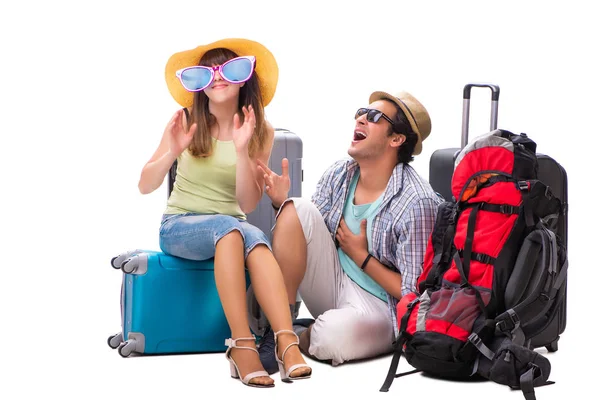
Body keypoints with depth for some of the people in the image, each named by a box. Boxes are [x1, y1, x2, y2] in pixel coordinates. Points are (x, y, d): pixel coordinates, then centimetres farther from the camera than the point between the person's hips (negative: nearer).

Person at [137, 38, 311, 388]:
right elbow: (145, 186, -2)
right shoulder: (186, 121, -2)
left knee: (256, 240, -36)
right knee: (231, 228, -37)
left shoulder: (261, 131, 0)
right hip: (179, 226, -1)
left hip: (232, 228, 2)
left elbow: (248, 206, -8)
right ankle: (242, 345, -43)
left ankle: (287, 343, -47)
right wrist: (172, 152, -21)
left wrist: (242, 150, -22)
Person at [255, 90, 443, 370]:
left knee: (333, 334, -40)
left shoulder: (416, 203, -19)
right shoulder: (338, 175, 1)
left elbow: (415, 294, -17)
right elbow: (305, 232, 8)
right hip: (334, 287, 6)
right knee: (298, 209, -16)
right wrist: (281, 202, -10)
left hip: (378, 309, -6)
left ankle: (298, 336, -2)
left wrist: (361, 256, -14)